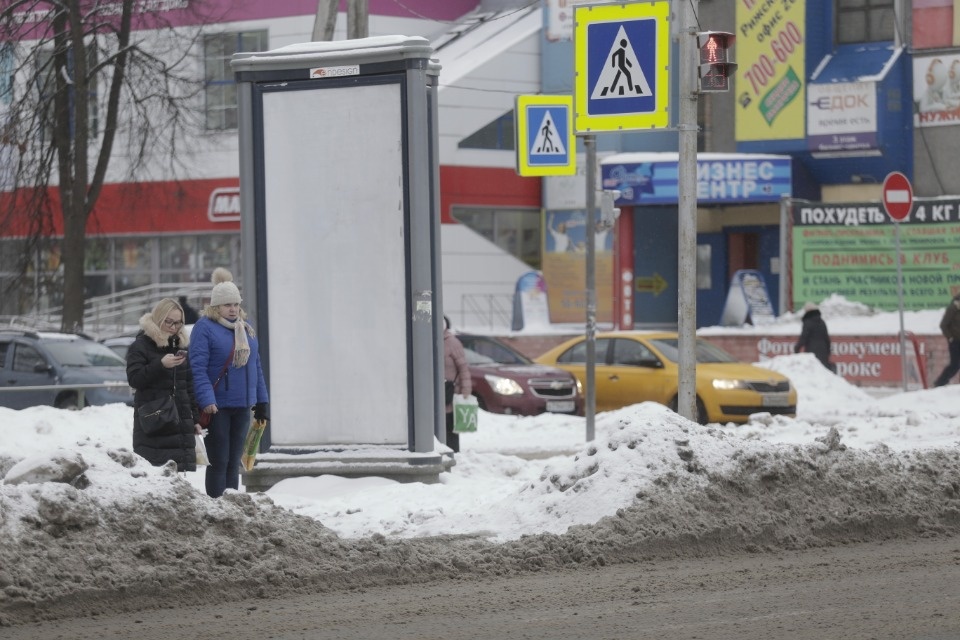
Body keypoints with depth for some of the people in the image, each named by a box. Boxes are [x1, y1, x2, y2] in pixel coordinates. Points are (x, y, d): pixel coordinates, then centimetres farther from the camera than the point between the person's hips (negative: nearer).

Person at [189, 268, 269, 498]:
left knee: (234, 462, 12)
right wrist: (206, 401, -24)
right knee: (219, 462, -4)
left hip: (242, 405, 6)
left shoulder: (246, 328, 13)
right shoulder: (204, 328, -8)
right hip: (217, 407, -6)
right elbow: (198, 368, -15)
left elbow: (256, 366, 18)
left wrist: (261, 401, 15)